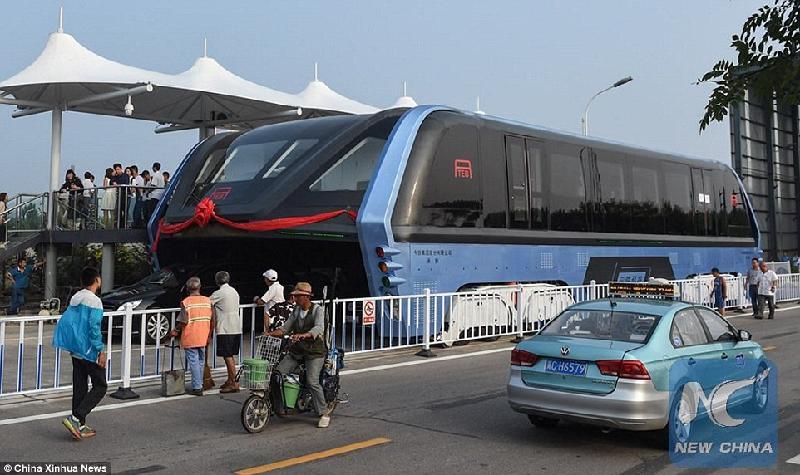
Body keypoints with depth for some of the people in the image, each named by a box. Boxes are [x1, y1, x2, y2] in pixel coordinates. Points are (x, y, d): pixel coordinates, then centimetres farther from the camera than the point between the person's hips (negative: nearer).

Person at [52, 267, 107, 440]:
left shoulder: (75, 298, 10)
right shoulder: (94, 301, -14)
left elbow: (64, 322, 13)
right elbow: (94, 327, -20)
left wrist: (72, 345, 20)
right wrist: (101, 350, -16)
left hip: (75, 351, 8)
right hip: (89, 351, -8)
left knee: (79, 388, 11)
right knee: (100, 386, 1)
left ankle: (80, 426, 14)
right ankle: (75, 418, -11)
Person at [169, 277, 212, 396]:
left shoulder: (186, 302, -11)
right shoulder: (208, 300, 1)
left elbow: (183, 321, -13)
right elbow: (212, 320, 3)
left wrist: (176, 331, 4)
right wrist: (209, 335, 13)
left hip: (190, 338, -4)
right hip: (203, 338, 4)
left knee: (194, 362, 0)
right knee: (201, 362, 16)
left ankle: (197, 388, 0)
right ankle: (199, 385, 24)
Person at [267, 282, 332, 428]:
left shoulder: (317, 310, -8)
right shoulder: (296, 310, 13)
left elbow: (319, 328, -25)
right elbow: (286, 328, 13)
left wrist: (303, 335, -43)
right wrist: (272, 333, -7)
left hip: (314, 352, -6)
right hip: (296, 351, 6)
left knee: (312, 382, -19)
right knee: (277, 373, -10)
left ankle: (324, 413, -7)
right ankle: (276, 404, 3)